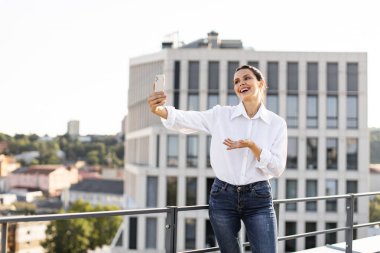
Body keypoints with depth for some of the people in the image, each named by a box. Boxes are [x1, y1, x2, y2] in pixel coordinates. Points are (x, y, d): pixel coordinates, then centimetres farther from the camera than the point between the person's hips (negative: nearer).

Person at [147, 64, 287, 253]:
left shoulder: (277, 123, -1)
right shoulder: (221, 115, -2)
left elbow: (277, 169, -4)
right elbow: (184, 120, -16)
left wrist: (252, 146, -20)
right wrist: (159, 109, -37)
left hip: (259, 198, -1)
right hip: (223, 196, 1)